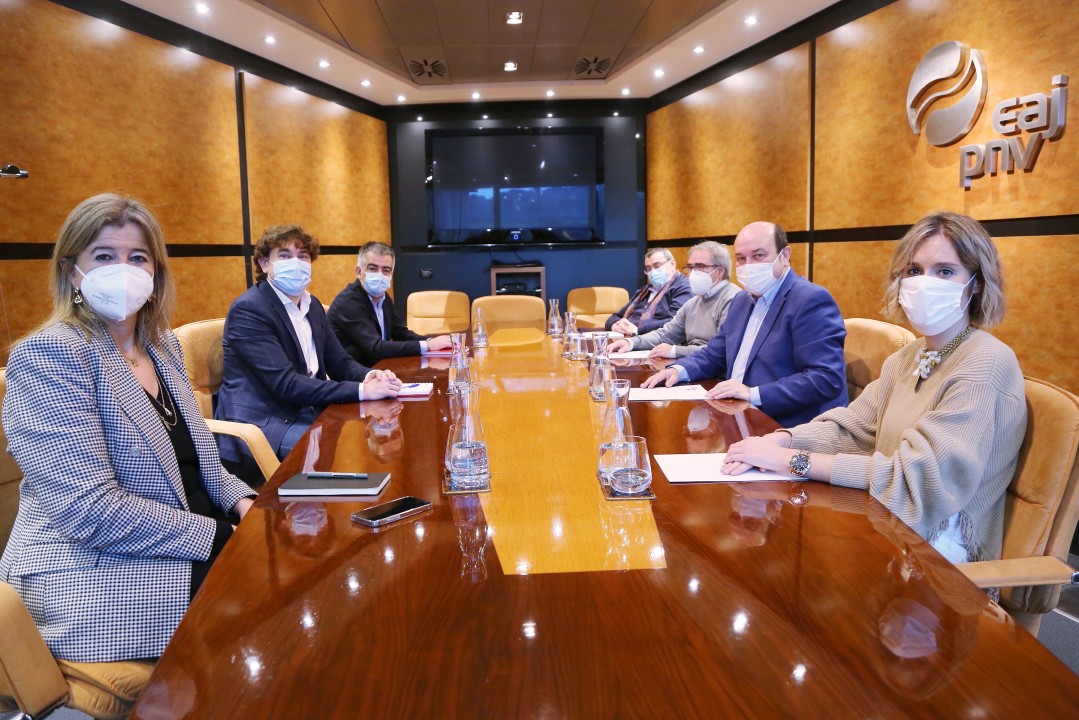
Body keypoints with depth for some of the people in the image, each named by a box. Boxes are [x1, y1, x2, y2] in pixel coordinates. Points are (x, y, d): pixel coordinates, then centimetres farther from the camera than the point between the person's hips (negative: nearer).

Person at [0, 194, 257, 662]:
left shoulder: (162, 344, 9)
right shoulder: (47, 355, -13)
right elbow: (90, 511, -21)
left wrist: (242, 501, -3)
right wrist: (223, 536, -20)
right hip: (93, 576, -7)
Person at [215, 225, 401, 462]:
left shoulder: (313, 305, 10)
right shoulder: (248, 309, -15)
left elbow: (339, 363, 12)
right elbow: (285, 383, -23)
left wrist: (369, 376, -13)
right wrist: (361, 390, -27)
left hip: (307, 413, 8)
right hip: (262, 424, -7)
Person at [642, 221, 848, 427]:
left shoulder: (811, 300, -14)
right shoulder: (742, 301, 14)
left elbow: (826, 379, -22)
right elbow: (714, 355, 21)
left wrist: (753, 393, -27)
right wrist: (678, 370, 0)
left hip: (788, 433, -8)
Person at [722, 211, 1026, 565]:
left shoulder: (988, 363, -17)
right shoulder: (908, 358, 9)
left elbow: (918, 478, -24)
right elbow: (850, 428, 2)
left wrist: (792, 460, -25)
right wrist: (779, 441, -19)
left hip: (936, 547, -6)